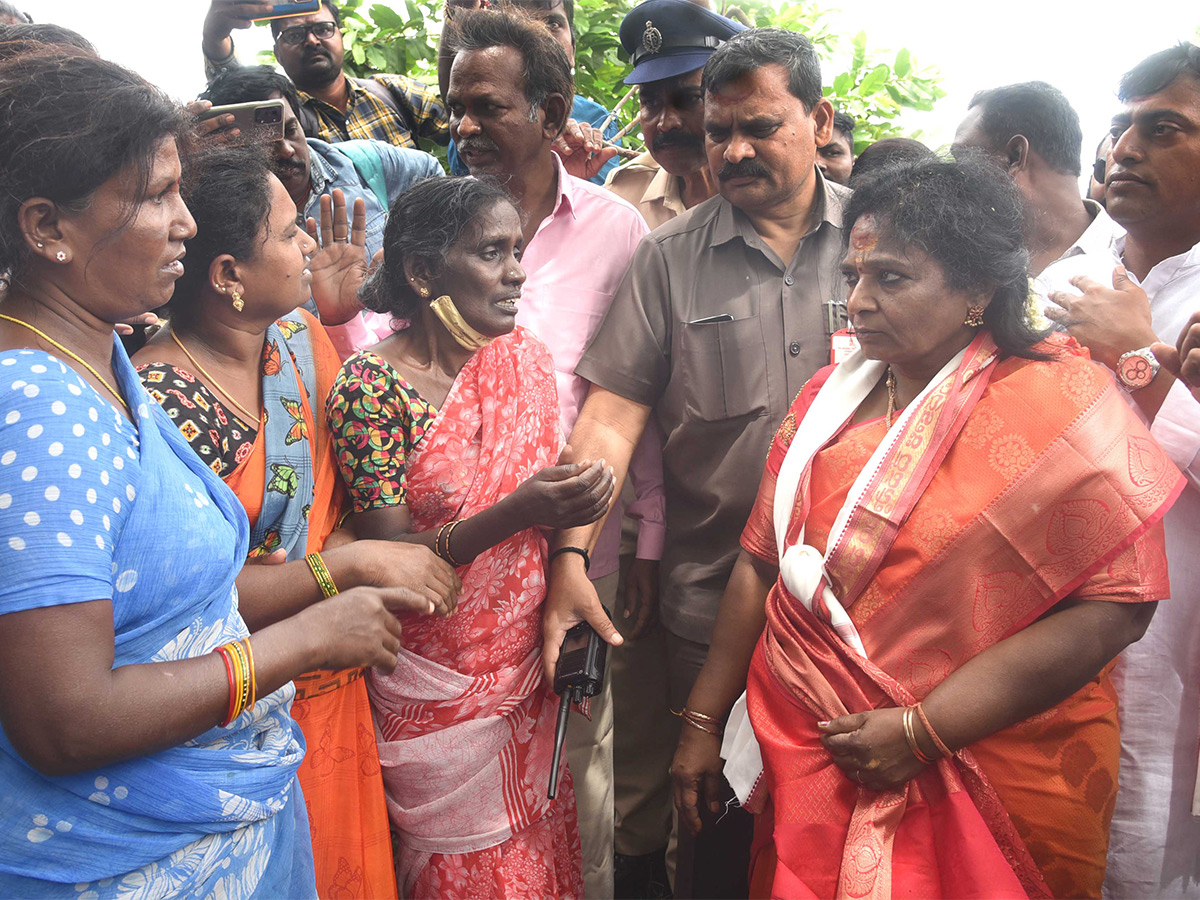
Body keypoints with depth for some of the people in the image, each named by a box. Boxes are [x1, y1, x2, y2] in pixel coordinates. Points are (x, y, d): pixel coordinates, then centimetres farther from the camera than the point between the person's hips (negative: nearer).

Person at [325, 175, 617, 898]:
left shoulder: (526, 357, 0)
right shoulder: (371, 385, -16)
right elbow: (387, 556, -18)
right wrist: (514, 514, -31)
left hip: (530, 668, 5)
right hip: (438, 694, -4)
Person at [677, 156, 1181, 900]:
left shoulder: (1058, 403, -11)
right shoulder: (832, 395, 4)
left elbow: (1115, 604, -19)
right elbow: (763, 564, 7)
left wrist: (924, 730, -20)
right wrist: (705, 719, 7)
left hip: (983, 791, -4)